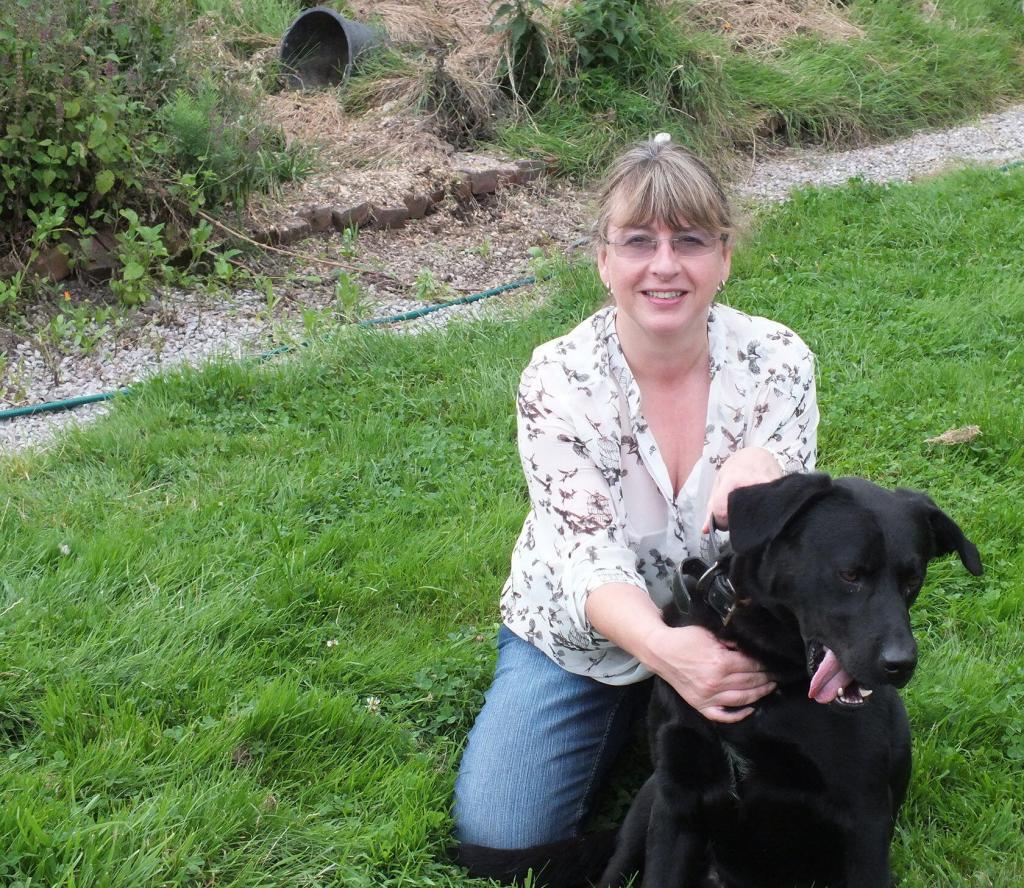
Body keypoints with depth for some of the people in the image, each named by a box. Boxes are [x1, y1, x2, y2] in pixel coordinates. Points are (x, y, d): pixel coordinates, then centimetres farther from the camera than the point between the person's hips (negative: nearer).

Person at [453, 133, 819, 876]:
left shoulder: (778, 361, -16)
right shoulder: (557, 380, -20)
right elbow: (590, 557, -26)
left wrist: (762, 471, -43)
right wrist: (664, 649, -49)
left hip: (728, 630, 1)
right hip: (583, 635, 0)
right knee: (499, 833, -10)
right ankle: (628, 717, 18)